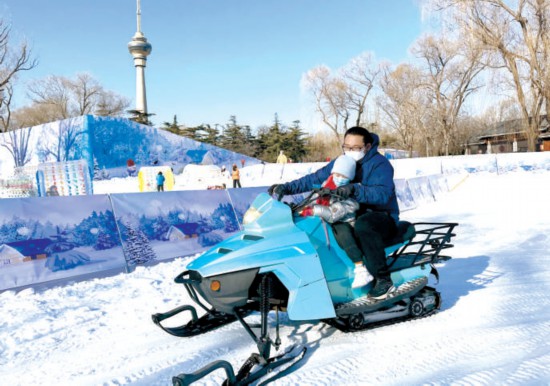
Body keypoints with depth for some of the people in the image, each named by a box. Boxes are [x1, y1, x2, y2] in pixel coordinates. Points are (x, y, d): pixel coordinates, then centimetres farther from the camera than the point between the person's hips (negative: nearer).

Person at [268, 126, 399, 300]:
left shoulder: (380, 164, -12)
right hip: (353, 215, 7)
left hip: (383, 216, -7)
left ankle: (383, 279, -29)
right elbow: (314, 179, 2)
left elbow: (383, 194, -29)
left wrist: (354, 190, -44)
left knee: (363, 225, -39)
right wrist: (287, 188, -10)